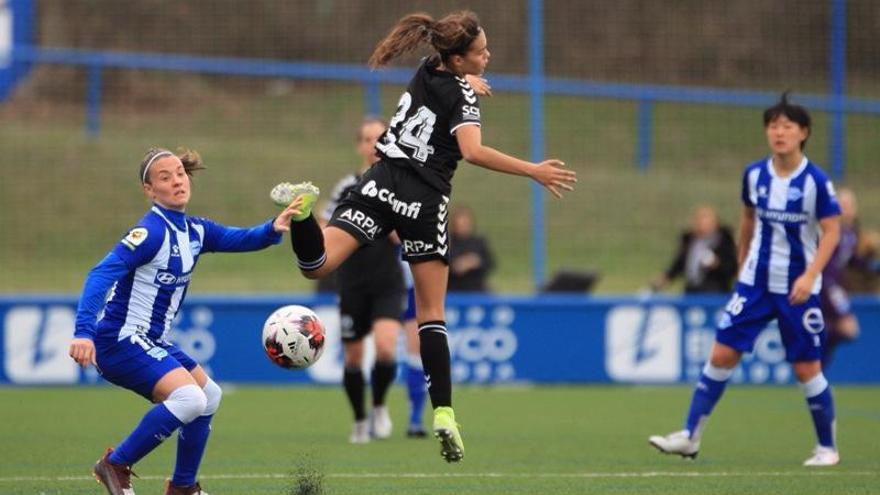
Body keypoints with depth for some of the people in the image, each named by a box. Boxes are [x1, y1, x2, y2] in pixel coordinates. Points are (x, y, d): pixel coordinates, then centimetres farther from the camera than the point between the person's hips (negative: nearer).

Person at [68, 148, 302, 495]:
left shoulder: (195, 231, 8)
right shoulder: (151, 232, -18)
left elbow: (241, 238, 4)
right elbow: (102, 275, -27)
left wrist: (274, 229, -19)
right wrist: (84, 332, -40)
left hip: (150, 342, 10)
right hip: (121, 340, -10)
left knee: (209, 395, 22)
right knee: (189, 398, -26)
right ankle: (116, 465, -13)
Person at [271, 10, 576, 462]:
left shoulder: (426, 71, 10)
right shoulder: (462, 95, -8)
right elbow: (473, 152, -23)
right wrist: (533, 172, -22)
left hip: (381, 184, 4)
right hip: (424, 203, -4)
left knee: (316, 265, -7)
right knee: (431, 313, 3)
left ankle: (304, 208, -37)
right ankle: (443, 412, -5)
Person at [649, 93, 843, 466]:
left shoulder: (815, 181, -13)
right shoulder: (754, 175, 0)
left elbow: (832, 231, -12)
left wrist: (810, 276, -23)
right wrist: (742, 263, 23)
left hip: (798, 289, -4)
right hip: (755, 282, 4)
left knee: (807, 368, 0)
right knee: (722, 354, -3)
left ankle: (827, 447, 16)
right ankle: (690, 436, 2)